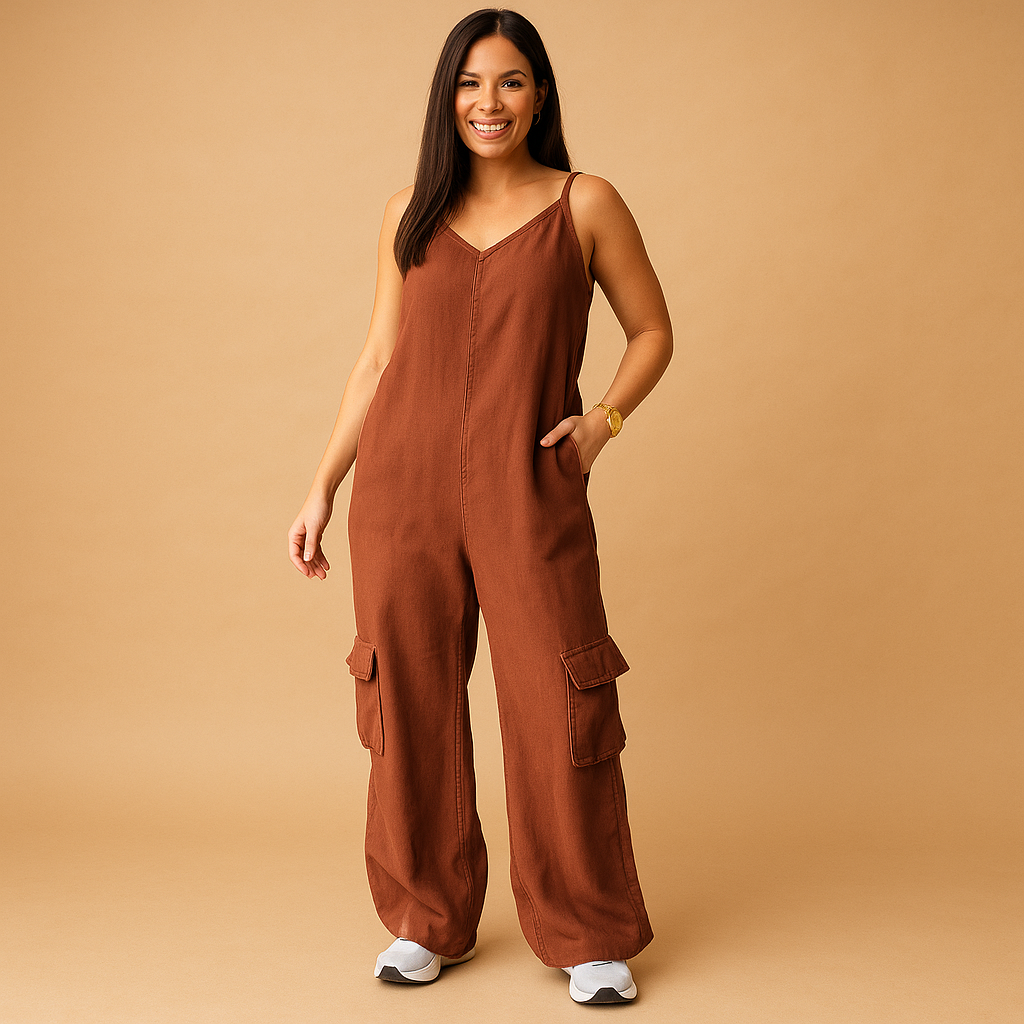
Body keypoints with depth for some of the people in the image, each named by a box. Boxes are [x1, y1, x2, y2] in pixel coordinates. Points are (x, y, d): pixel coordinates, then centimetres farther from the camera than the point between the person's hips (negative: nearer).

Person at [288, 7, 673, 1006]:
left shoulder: (586, 205, 4)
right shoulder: (409, 213, 10)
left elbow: (651, 331, 11)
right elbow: (378, 357, 14)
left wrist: (604, 418, -6)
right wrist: (321, 488, 10)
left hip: (530, 490, -2)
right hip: (402, 484, 3)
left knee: (560, 707, -2)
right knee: (410, 700, 6)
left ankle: (591, 936, 16)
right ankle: (427, 922, 24)